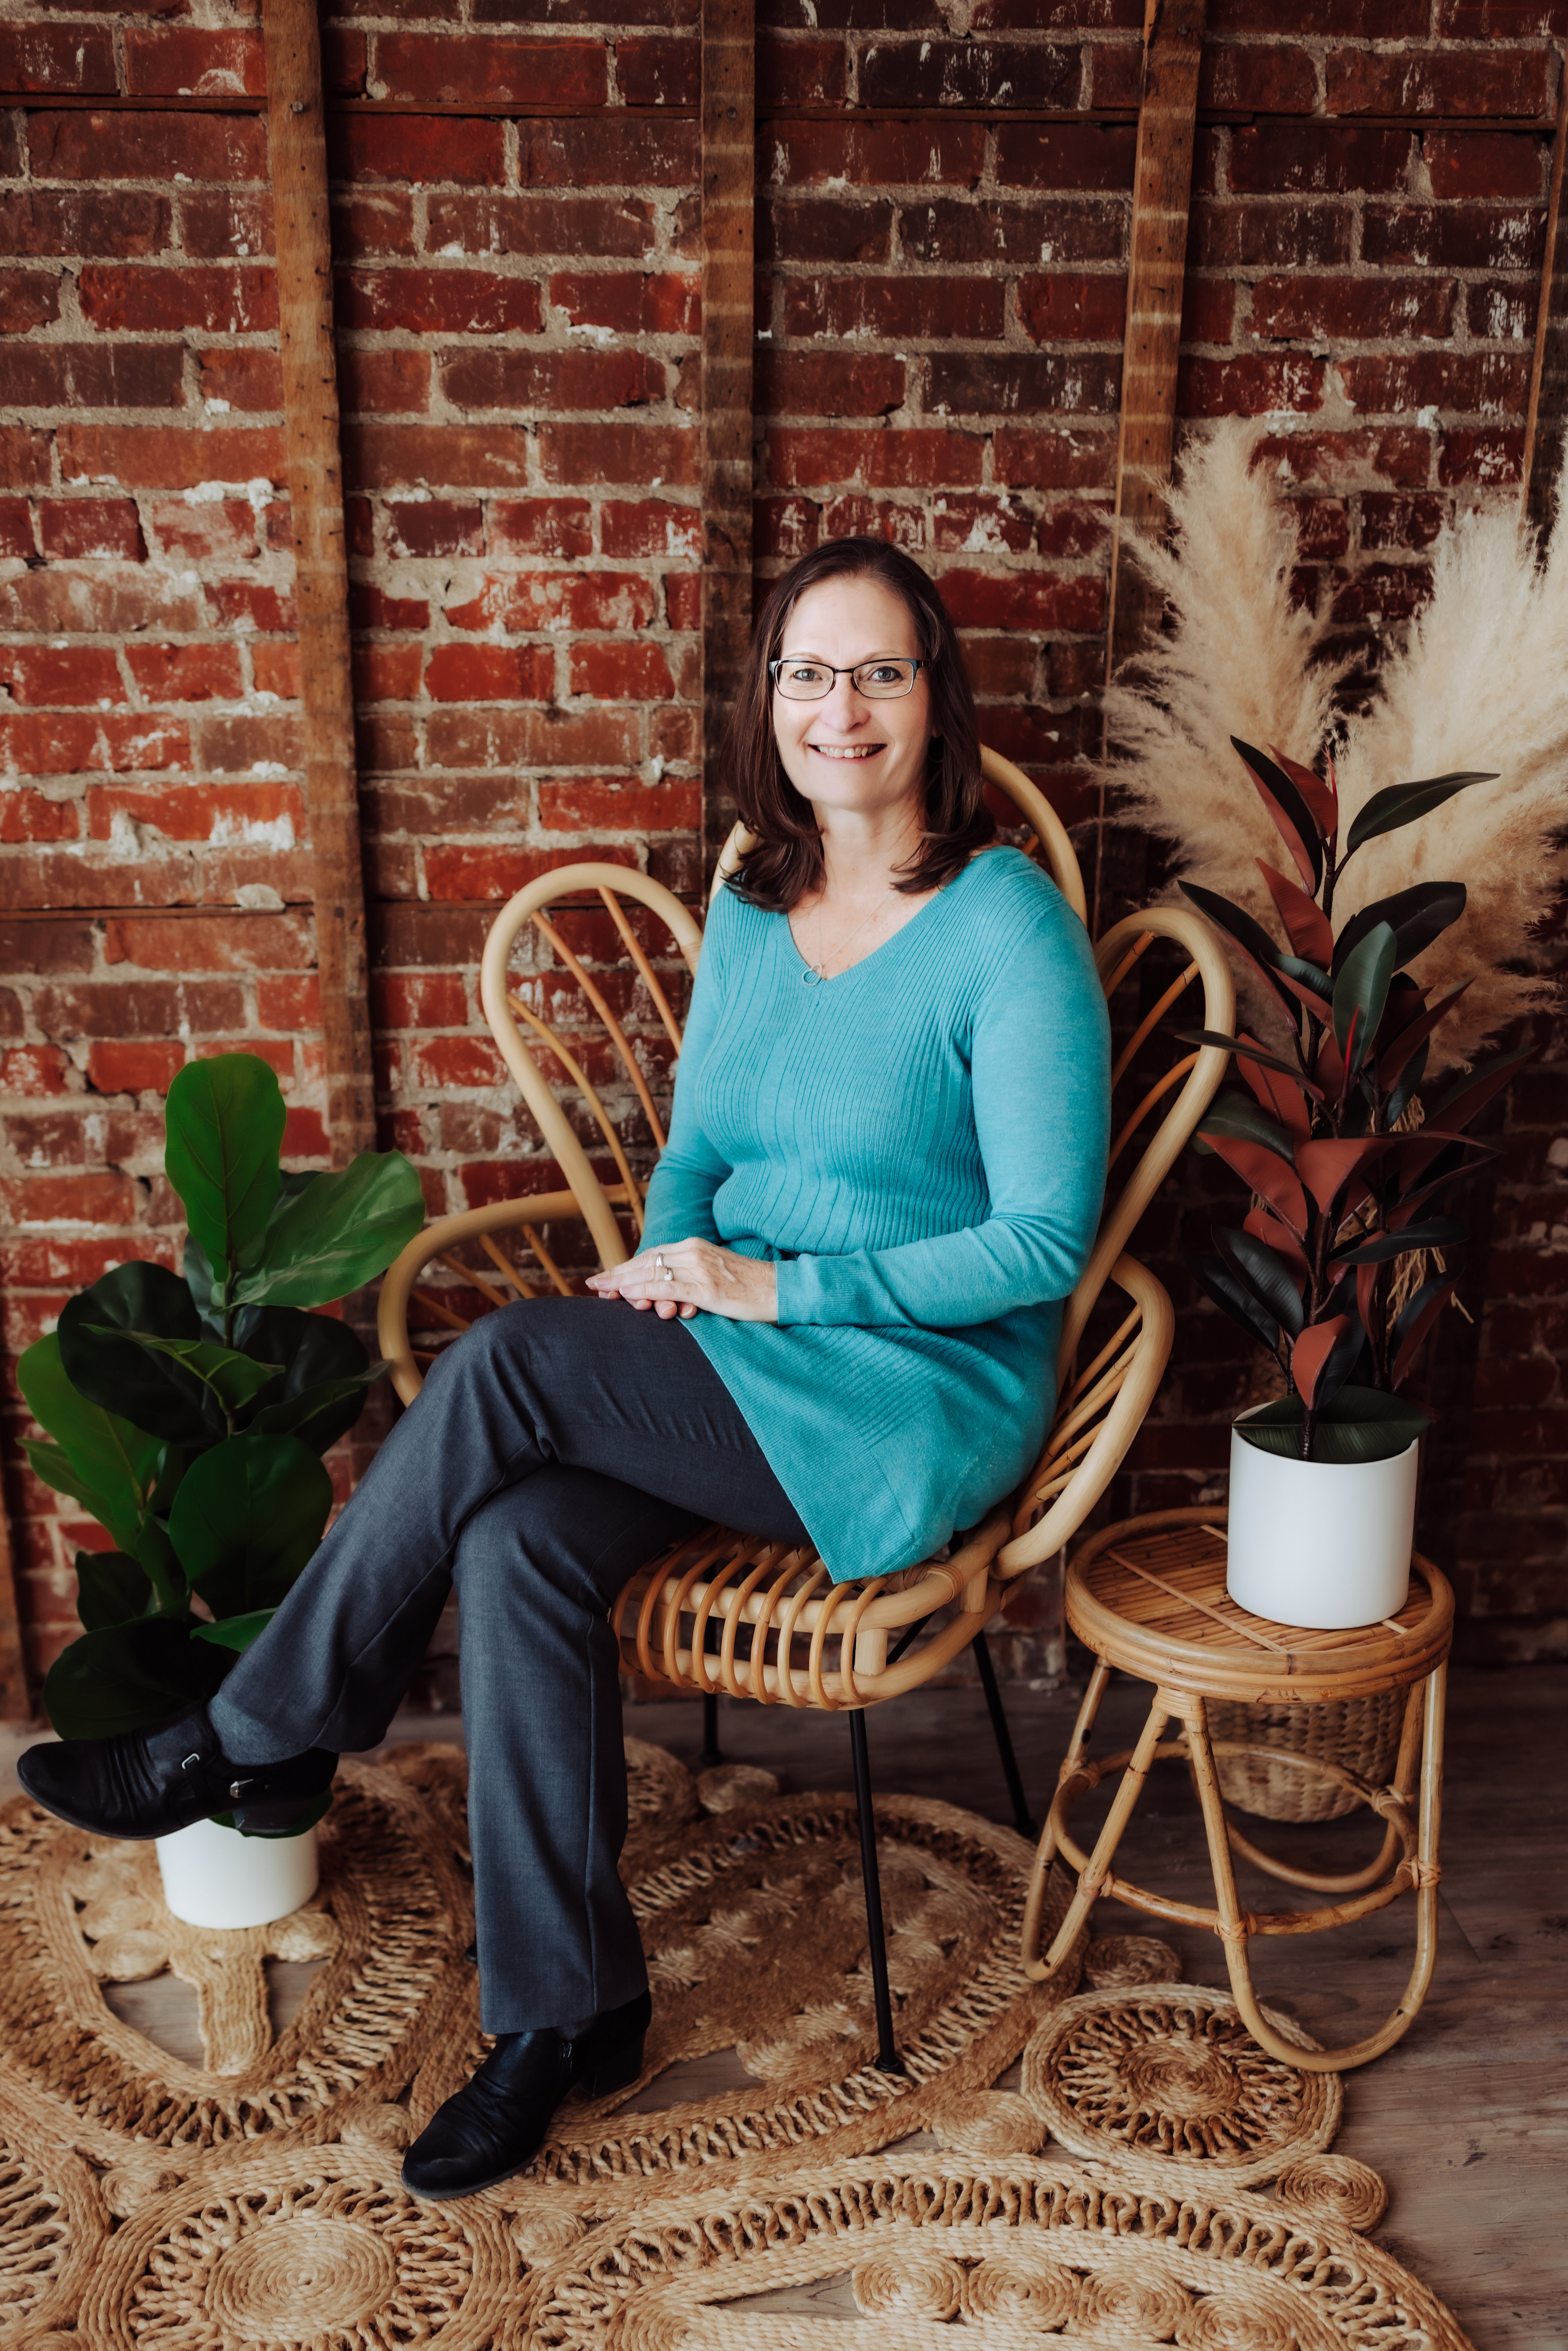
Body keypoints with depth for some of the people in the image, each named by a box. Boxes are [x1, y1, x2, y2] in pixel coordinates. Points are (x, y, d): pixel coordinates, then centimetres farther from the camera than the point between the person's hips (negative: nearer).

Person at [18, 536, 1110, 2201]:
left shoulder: (1008, 928, -12)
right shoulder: (748, 908, 9)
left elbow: (1045, 1240, -15)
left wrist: (776, 1285, -18)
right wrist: (671, 1260, -6)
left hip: (928, 1396, -6)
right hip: (742, 1374, 6)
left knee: (505, 1365, -24)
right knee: (518, 1542, -23)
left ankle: (256, 1745, -3)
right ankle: (563, 2011, -6)